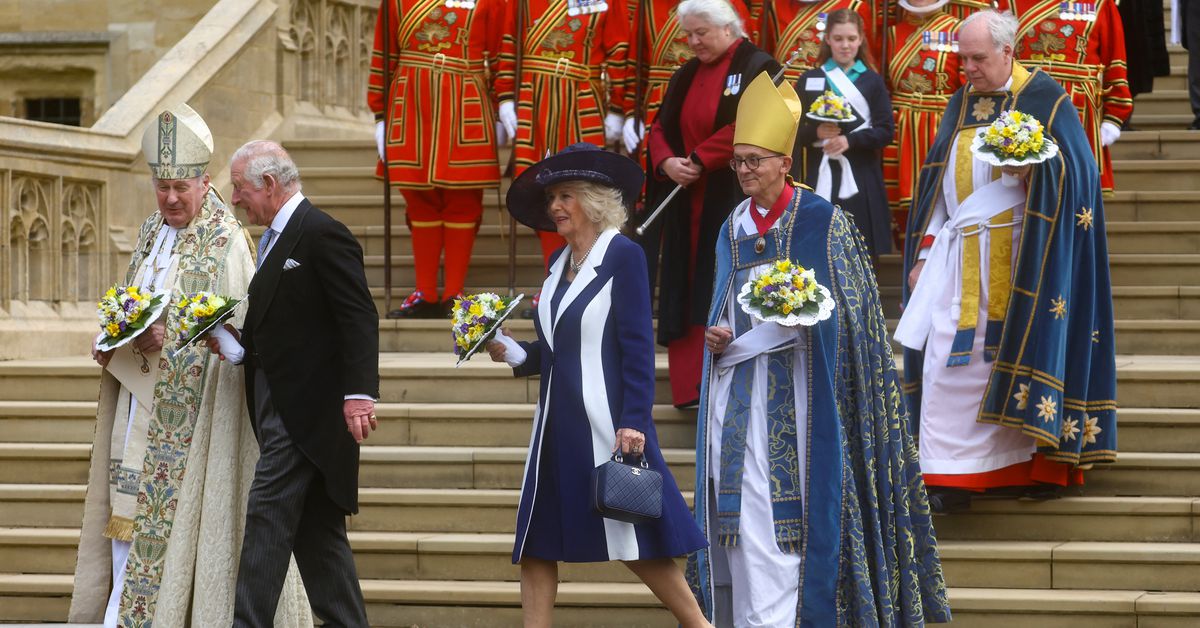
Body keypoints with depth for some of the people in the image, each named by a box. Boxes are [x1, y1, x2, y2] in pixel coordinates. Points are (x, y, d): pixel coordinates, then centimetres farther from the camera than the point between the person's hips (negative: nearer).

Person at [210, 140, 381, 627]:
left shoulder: (323, 235, -12)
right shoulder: (275, 239, 18)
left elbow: (359, 319, -17)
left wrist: (359, 393, -25)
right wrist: (236, 348, 6)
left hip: (306, 409, -10)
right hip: (283, 406, 10)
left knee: (267, 517, -12)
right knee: (316, 529, 11)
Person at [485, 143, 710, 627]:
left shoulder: (622, 256, -8)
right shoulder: (560, 264, 14)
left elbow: (638, 347, -13)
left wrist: (634, 423, -19)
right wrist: (511, 352, 0)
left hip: (607, 423, -8)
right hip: (558, 424, 8)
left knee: (634, 541, -3)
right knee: (536, 542, 4)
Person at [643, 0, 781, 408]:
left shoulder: (757, 68, -6)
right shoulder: (686, 76, 15)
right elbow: (661, 129, 13)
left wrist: (699, 160, -16)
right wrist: (666, 162, -8)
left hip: (732, 201, -7)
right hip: (687, 201, 7)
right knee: (686, 289, 4)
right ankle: (691, 384, 6)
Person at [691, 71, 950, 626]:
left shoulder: (821, 221, -4)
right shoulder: (734, 228, 14)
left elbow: (846, 310, -4)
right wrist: (716, 335, 1)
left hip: (789, 389, -6)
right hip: (734, 388, 6)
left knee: (776, 518, -13)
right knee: (737, 512, 3)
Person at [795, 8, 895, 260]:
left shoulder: (872, 81, 7)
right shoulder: (809, 80, 9)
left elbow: (886, 132, 0)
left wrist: (850, 140, -14)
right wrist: (816, 133, -13)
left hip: (860, 179, -1)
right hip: (820, 178, 1)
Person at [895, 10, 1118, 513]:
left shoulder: (1043, 98, -3)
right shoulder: (961, 103, 13)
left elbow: (1075, 172, -5)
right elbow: (938, 184, 15)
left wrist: (1033, 168, -24)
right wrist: (924, 254, 10)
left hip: (1018, 257, -5)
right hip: (959, 256, 5)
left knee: (1022, 354, -2)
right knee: (947, 362, -2)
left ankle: (1039, 463, 8)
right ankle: (950, 479, 1)